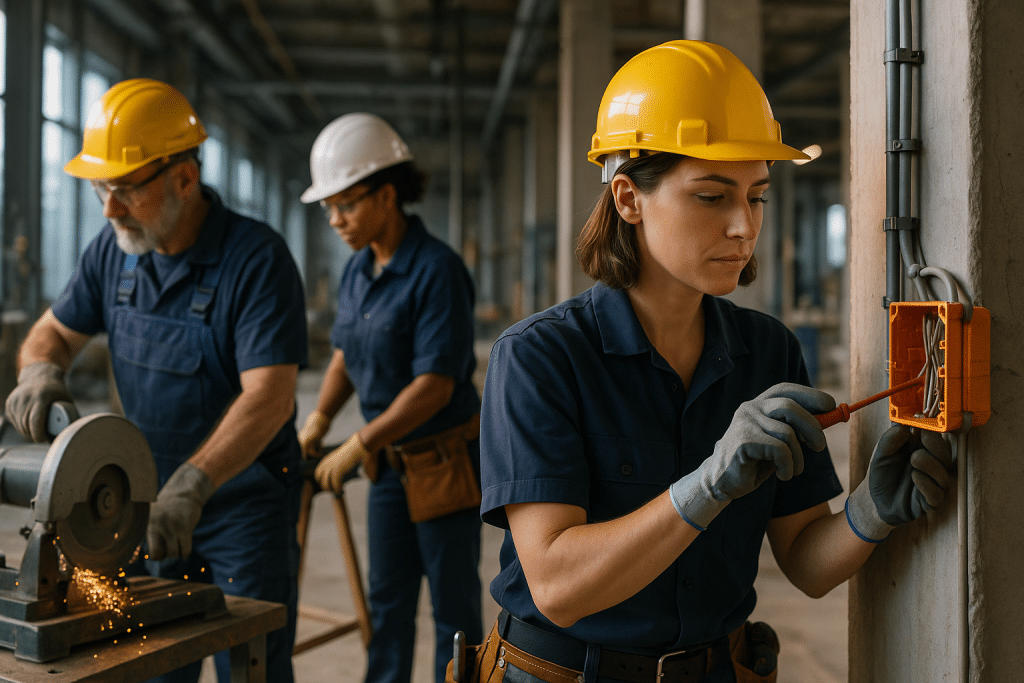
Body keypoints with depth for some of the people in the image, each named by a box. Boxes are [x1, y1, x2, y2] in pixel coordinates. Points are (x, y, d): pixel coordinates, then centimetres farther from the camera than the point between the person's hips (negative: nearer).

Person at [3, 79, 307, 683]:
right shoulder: (114, 249, 0)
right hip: (153, 497, 6)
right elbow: (56, 330, 12)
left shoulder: (257, 258, -21)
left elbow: (270, 397, -28)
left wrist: (192, 486, -38)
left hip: (245, 497, -6)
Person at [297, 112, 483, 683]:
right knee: (388, 598, 15)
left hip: (448, 457, -7)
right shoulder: (358, 270, 4)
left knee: (453, 600, 7)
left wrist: (357, 447, -20)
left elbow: (434, 385, -23)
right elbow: (346, 354, 16)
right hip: (392, 460, 7)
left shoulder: (437, 269, -20)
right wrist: (318, 422, 2)